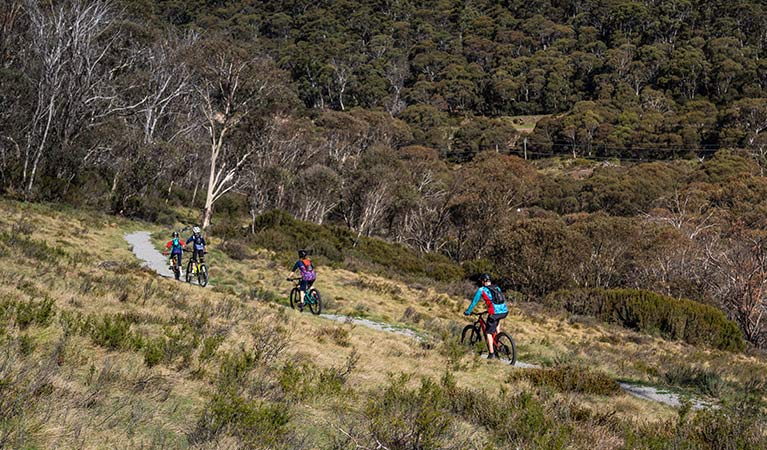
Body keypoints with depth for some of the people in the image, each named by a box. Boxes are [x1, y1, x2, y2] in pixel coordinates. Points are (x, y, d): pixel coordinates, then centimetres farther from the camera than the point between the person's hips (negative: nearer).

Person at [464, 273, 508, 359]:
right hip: (504, 312, 6)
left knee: (489, 332, 8)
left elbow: (474, 302, 11)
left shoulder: (481, 290, 5)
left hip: (494, 313, -6)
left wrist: (467, 312, 24)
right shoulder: (497, 288, 21)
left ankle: (491, 354, 1)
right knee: (497, 321, 39)